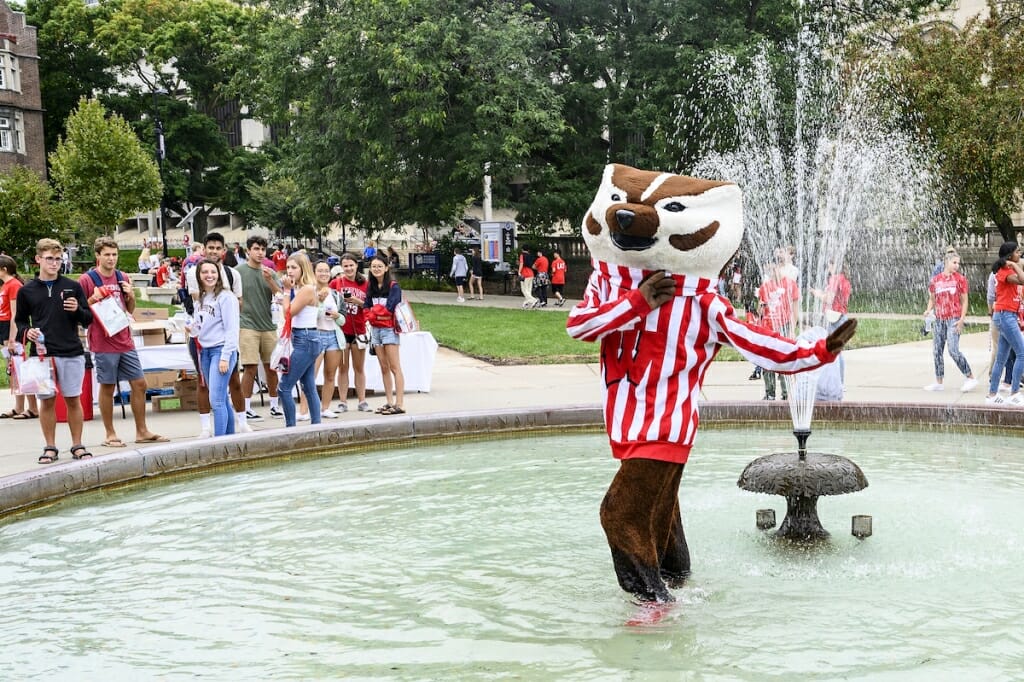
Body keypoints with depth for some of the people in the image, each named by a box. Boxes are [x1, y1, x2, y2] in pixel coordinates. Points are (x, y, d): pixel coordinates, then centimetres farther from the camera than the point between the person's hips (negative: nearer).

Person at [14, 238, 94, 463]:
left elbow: (88, 320, 7)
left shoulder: (72, 287, 5)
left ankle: (77, 445, 15)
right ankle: (50, 447, 16)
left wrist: (78, 310, -13)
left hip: (72, 353, 0)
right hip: (42, 353, 0)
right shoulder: (27, 291, 5)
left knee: (73, 399, 5)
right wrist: (27, 331, -8)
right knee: (47, 400, 6)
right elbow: (19, 321, 13)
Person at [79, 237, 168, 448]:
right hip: (103, 343, -6)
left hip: (125, 341, 6)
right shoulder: (87, 279, -5)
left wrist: (131, 296, 0)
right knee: (107, 388, 1)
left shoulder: (122, 278, 11)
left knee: (139, 383, 6)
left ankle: (142, 431, 17)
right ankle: (110, 435, 12)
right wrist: (93, 299, -18)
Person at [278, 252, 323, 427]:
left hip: (306, 340, -10)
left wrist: (287, 290, -9)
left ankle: (290, 427, -4)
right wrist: (288, 289, 4)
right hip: (303, 340, 10)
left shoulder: (307, 289, -15)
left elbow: (288, 313, -15)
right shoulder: (297, 288, 12)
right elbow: (288, 311, 7)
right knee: (309, 388, 12)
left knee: (284, 387, -9)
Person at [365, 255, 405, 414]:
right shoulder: (371, 287, 13)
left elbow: (389, 309, -14)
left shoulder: (393, 286, -7)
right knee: (384, 368, 8)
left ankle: (399, 404, -8)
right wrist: (373, 315, -11)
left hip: (389, 329, -7)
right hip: (375, 329, 7)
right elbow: (367, 308, 8)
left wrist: (373, 311, -4)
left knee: (394, 367, -7)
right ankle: (389, 402, 12)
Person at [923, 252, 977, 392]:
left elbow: (964, 301, 0)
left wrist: (962, 319, -9)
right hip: (939, 320, 5)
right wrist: (928, 310, -4)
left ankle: (970, 378, -4)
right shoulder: (935, 280, 9)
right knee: (937, 351, 6)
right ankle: (939, 382, 15)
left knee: (953, 350, -15)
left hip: (954, 319, -5)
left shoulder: (960, 279, 1)